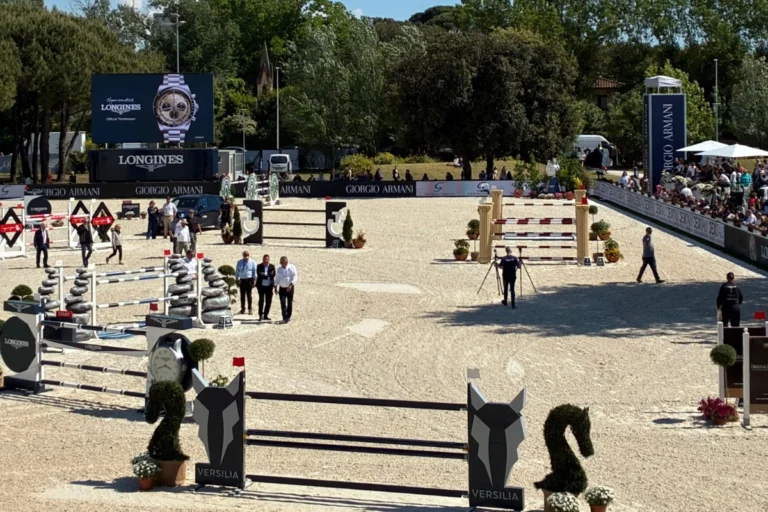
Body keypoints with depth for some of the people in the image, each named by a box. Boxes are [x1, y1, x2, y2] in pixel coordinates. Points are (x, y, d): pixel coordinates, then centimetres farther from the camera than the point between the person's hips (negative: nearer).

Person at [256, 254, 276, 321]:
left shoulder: (272, 266, 6)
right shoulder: (259, 266, 1)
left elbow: (273, 275, -8)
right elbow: (259, 274, -13)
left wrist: (264, 275, -17)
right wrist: (268, 275, -16)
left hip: (269, 286, 2)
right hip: (261, 286, -2)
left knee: (268, 301, 4)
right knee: (261, 300, -7)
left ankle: (266, 315, 13)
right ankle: (260, 315, -1)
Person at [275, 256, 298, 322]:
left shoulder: (292, 268, -6)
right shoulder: (279, 269, 7)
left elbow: (295, 277, -12)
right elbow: (277, 279, 14)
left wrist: (290, 285, -24)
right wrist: (276, 287, 6)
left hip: (290, 288, -2)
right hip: (282, 288, 2)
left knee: (289, 303, 4)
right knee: (283, 303, -9)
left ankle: (288, 317, 17)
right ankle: (285, 318, -13)